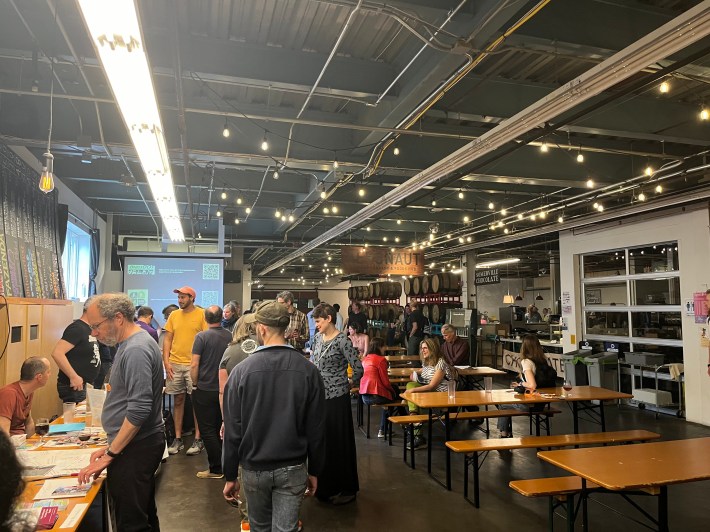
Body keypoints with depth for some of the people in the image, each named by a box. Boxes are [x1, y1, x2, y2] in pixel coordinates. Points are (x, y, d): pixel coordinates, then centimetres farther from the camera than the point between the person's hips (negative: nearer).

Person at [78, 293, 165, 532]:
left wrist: (110, 454, -18)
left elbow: (139, 409, -26)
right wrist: (111, 446, 16)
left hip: (134, 447, -10)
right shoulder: (132, 344, 10)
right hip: (137, 443, 10)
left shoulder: (136, 350, -21)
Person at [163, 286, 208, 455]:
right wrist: (166, 362, 1)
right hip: (175, 364, 4)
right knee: (178, 401, 10)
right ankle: (178, 439, 20)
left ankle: (198, 439, 11)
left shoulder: (202, 314, -4)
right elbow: (167, 340, 10)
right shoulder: (174, 315, 9)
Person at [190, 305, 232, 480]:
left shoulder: (202, 336, -13)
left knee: (207, 430, 5)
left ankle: (216, 469, 9)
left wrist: (195, 384, 1)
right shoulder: (229, 336, -1)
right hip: (225, 390, 5)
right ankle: (225, 464, 26)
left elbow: (194, 365, -15)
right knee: (220, 429, 18)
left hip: (205, 390, -5)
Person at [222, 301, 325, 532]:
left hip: (254, 467, 0)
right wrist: (314, 471, 7)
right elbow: (316, 428, -5)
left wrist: (230, 475, 2)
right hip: (293, 469, 0)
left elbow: (233, 430, -9)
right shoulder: (308, 370, -10)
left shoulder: (242, 370, -14)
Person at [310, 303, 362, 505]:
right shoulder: (318, 337, 6)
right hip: (319, 396, 7)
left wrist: (349, 384, -2)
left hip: (336, 398, -7)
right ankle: (325, 485, 33)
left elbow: (358, 369, -17)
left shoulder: (341, 341, -16)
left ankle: (347, 489, 20)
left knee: (339, 443, 4)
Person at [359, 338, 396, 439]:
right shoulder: (381, 359, -10)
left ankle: (382, 430, 27)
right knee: (395, 395, 18)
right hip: (376, 395, -7)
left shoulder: (365, 359, 13)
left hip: (364, 396, 7)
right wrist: (393, 391, 7)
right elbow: (385, 380, -11)